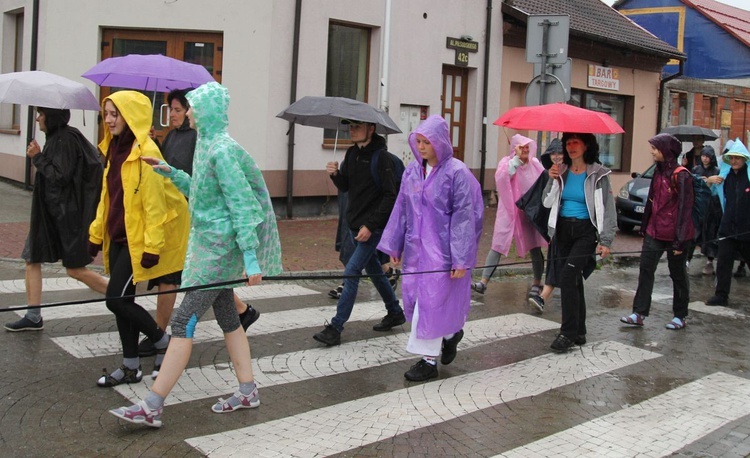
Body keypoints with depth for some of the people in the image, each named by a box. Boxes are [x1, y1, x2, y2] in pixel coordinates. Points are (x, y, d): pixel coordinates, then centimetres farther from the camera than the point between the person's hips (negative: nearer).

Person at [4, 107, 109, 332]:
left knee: (75, 269, -3)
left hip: (66, 213, -10)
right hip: (49, 211, 10)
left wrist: (37, 157, -14)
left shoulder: (65, 139, -17)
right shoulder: (57, 138, 11)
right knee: (32, 259, 9)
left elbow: (60, 176, -21)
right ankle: (33, 317, 15)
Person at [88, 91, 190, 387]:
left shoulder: (144, 152, -16)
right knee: (121, 300, 10)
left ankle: (164, 343, 13)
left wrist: (152, 246, -21)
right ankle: (131, 367, 20)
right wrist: (96, 234, 17)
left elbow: (154, 203, -19)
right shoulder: (115, 149, 11)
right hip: (118, 236, 9)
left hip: (138, 239, -9)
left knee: (117, 299, -7)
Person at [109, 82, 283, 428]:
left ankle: (152, 407, -3)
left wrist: (250, 257, -25)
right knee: (227, 317, 15)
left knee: (184, 322, -8)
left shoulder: (222, 151, -18)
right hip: (212, 244, 10)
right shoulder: (207, 146, 12)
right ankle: (247, 392, 25)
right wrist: (170, 172, 15)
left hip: (217, 247, -10)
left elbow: (242, 205, -22)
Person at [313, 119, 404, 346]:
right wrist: (335, 174, -10)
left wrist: (371, 225, -21)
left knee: (351, 272, -11)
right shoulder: (352, 153, 7)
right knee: (373, 269, 18)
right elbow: (345, 186, 13)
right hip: (355, 224, 8)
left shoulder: (381, 157, -15)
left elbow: (390, 195, -17)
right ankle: (395, 313, 35)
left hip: (373, 227, -8)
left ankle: (335, 328, -7)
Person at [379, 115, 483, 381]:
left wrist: (461, 259, -17)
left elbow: (463, 217, -14)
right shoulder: (412, 171, 5)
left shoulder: (456, 173, -13)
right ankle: (450, 334, 36)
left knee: (431, 301, -3)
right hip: (416, 248, 6)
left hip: (442, 249, -6)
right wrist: (394, 246, 10)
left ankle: (429, 360, 11)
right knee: (414, 298, 12)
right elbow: (401, 210, 11)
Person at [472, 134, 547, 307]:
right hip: (509, 211, -3)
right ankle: (483, 282, -5)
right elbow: (501, 177, -25)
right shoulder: (507, 162, -5)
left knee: (535, 248, 6)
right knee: (498, 246, -6)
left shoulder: (535, 163, 5)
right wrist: (517, 158, -23)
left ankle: (537, 283, 23)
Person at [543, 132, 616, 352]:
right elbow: (547, 203, 8)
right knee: (571, 281, 9)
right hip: (562, 231, 5)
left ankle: (568, 333, -14)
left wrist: (606, 240, -10)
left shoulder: (597, 174, -4)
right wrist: (553, 180, -8)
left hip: (585, 232, -5)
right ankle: (579, 332, 19)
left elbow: (608, 209, -4)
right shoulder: (561, 171, 7)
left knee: (568, 275, -19)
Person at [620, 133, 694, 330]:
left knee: (678, 274, 8)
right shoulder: (658, 172, 8)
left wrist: (680, 240, -17)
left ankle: (680, 316, 21)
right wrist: (645, 227, 15)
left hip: (674, 234, -7)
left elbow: (685, 208, -16)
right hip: (655, 231, 7)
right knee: (645, 270, 1)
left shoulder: (681, 176, -15)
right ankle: (639, 313, 4)